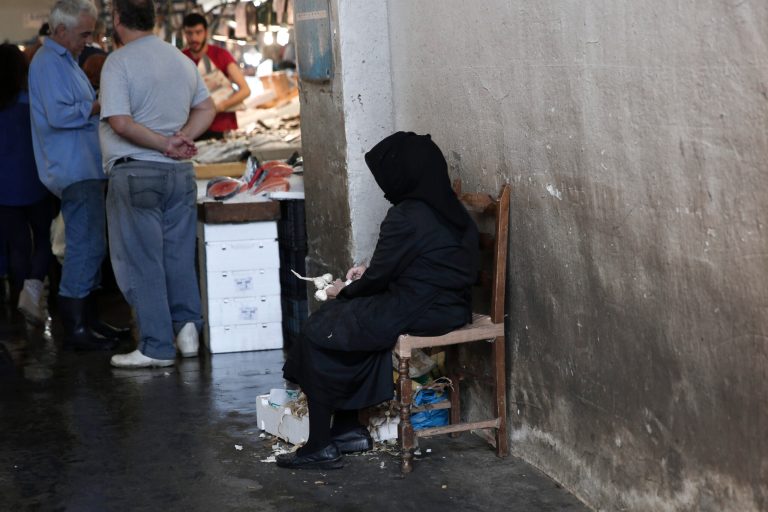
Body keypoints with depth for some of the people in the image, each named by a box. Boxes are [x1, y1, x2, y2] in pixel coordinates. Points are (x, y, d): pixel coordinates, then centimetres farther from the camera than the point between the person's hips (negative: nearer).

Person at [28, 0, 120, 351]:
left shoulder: (63, 60, 20)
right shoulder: (49, 63, -12)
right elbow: (58, 115, -22)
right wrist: (97, 107, -14)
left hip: (85, 169, 11)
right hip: (75, 172, -11)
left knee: (88, 246, 14)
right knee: (86, 246, -10)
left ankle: (87, 320, 21)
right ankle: (75, 329, -6)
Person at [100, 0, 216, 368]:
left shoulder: (118, 62, -10)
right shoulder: (181, 59, 10)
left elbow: (120, 122, -19)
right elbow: (207, 109, 15)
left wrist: (165, 143, -11)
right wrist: (183, 139, 1)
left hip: (135, 172, -6)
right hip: (179, 173, 6)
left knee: (141, 262, 1)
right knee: (178, 255, 13)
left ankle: (157, 347, 4)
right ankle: (187, 328, 11)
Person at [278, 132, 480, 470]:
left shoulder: (406, 218, -19)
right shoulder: (449, 211, 8)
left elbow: (380, 277, -11)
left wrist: (344, 292, 7)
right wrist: (369, 273, 18)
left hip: (417, 314, -10)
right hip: (450, 307, 10)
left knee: (318, 334, 2)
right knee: (340, 320, 20)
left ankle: (321, 446, 6)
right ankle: (348, 429, 20)